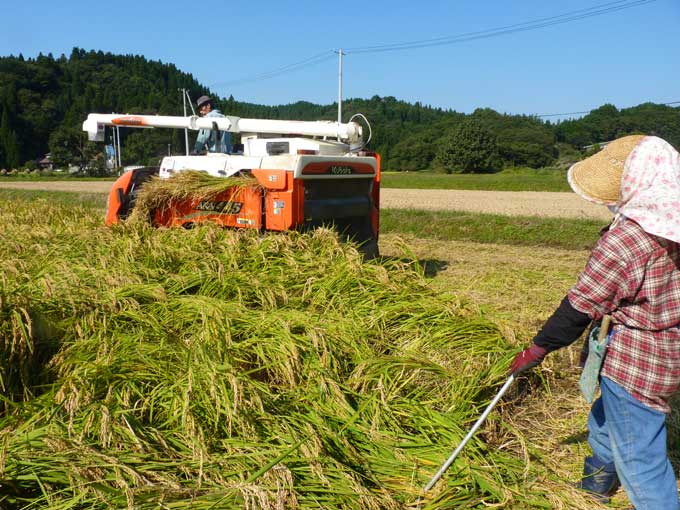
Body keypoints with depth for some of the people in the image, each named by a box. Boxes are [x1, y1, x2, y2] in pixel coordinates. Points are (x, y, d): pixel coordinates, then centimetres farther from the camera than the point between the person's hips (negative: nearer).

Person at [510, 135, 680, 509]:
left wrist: (539, 348, -10)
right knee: (607, 417, 31)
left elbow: (580, 308, -21)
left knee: (638, 456, 5)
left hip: (633, 361, -10)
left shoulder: (623, 242, -28)